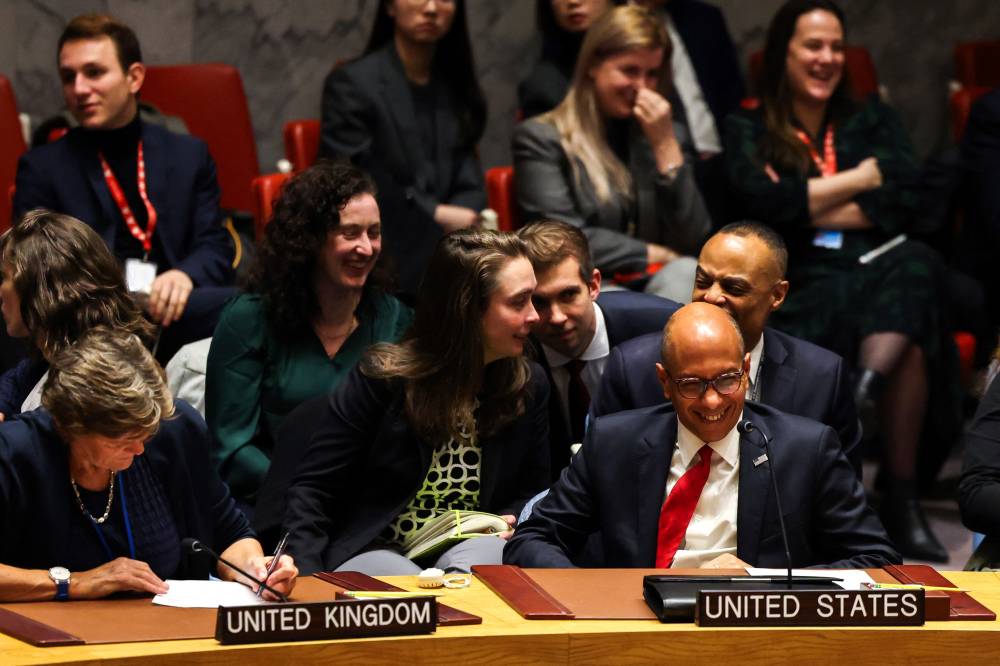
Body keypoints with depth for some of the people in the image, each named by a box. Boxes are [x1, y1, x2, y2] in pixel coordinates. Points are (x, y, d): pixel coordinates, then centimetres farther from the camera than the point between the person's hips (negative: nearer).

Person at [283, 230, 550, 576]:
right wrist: (306, 578, -20)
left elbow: (531, 490, 20)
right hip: (375, 553, -3)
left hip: (472, 551, 3)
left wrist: (511, 522, -4)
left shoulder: (529, 386, 6)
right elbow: (313, 489, -5)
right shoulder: (382, 376, -7)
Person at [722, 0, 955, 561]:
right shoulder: (749, 131, 16)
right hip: (800, 281, -2)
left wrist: (805, 208, 0)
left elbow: (905, 202, 5)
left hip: (881, 267, 2)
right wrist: (862, 178, 3)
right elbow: (764, 204, -5)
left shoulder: (872, 120, 23)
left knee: (914, 265, -37)